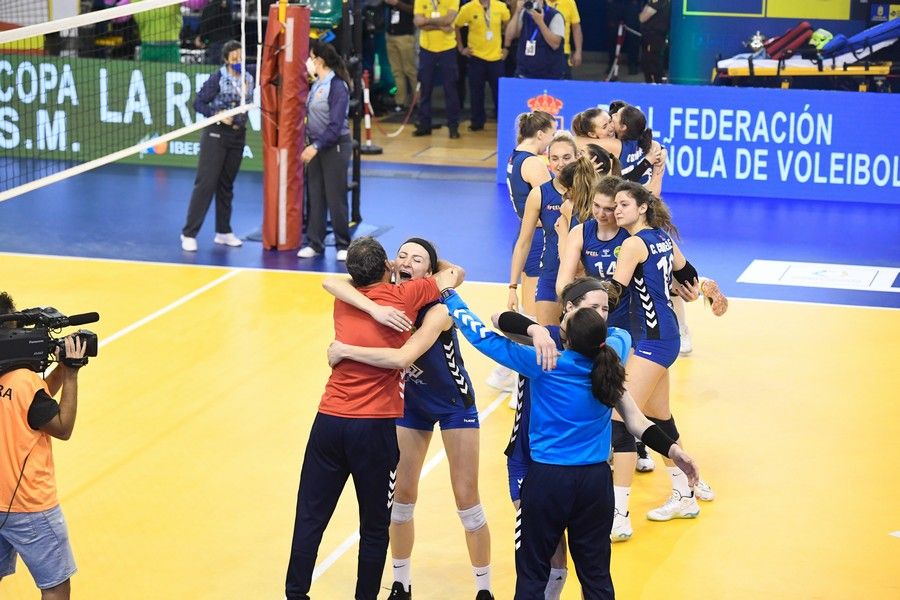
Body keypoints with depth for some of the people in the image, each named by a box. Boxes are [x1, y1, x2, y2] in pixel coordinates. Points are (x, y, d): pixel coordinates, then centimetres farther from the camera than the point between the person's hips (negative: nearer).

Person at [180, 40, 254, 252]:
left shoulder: (248, 79, 4)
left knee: (226, 185, 12)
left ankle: (223, 232, 21)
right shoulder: (218, 79, -9)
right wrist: (217, 115, -18)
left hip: (238, 135, 5)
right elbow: (198, 103, -7)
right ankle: (189, 234, -4)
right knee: (206, 183, -7)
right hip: (216, 134, -5)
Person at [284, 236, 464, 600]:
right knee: (374, 525, 7)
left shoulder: (343, 300, 9)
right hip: (374, 426, -4)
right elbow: (456, 274, 13)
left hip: (329, 419, 4)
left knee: (310, 517, 8)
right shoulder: (404, 296, -2)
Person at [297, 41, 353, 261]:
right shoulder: (316, 85, 9)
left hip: (335, 146, -8)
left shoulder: (337, 86, -16)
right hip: (316, 145, 8)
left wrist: (316, 146, -23)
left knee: (335, 198, -1)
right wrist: (310, 144, 3)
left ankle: (343, 245, 9)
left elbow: (336, 125, -20)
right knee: (314, 196, 9)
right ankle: (314, 243, 15)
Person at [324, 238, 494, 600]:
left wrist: (344, 350, -40)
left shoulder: (437, 309, -31)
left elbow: (403, 357, -46)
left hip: (454, 403, -5)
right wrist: (375, 309, -47)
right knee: (401, 495, 6)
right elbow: (331, 282, -32)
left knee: (466, 499, 0)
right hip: (413, 400, 5)